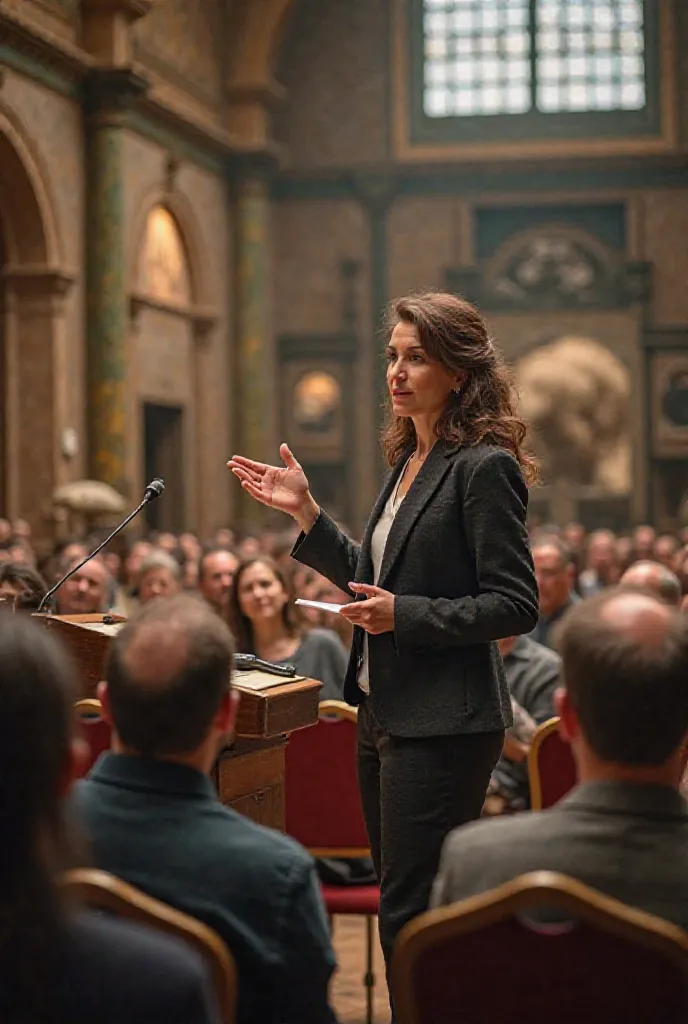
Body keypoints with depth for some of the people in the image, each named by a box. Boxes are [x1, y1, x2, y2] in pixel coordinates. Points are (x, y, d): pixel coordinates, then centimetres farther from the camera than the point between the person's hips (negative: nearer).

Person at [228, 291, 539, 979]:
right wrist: (305, 513, 10)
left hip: (442, 723, -9)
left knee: (410, 920, -6)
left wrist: (406, 614, -21)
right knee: (399, 903, 17)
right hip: (383, 711, 9)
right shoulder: (408, 462, 13)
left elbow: (516, 606, -16)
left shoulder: (485, 468, -14)